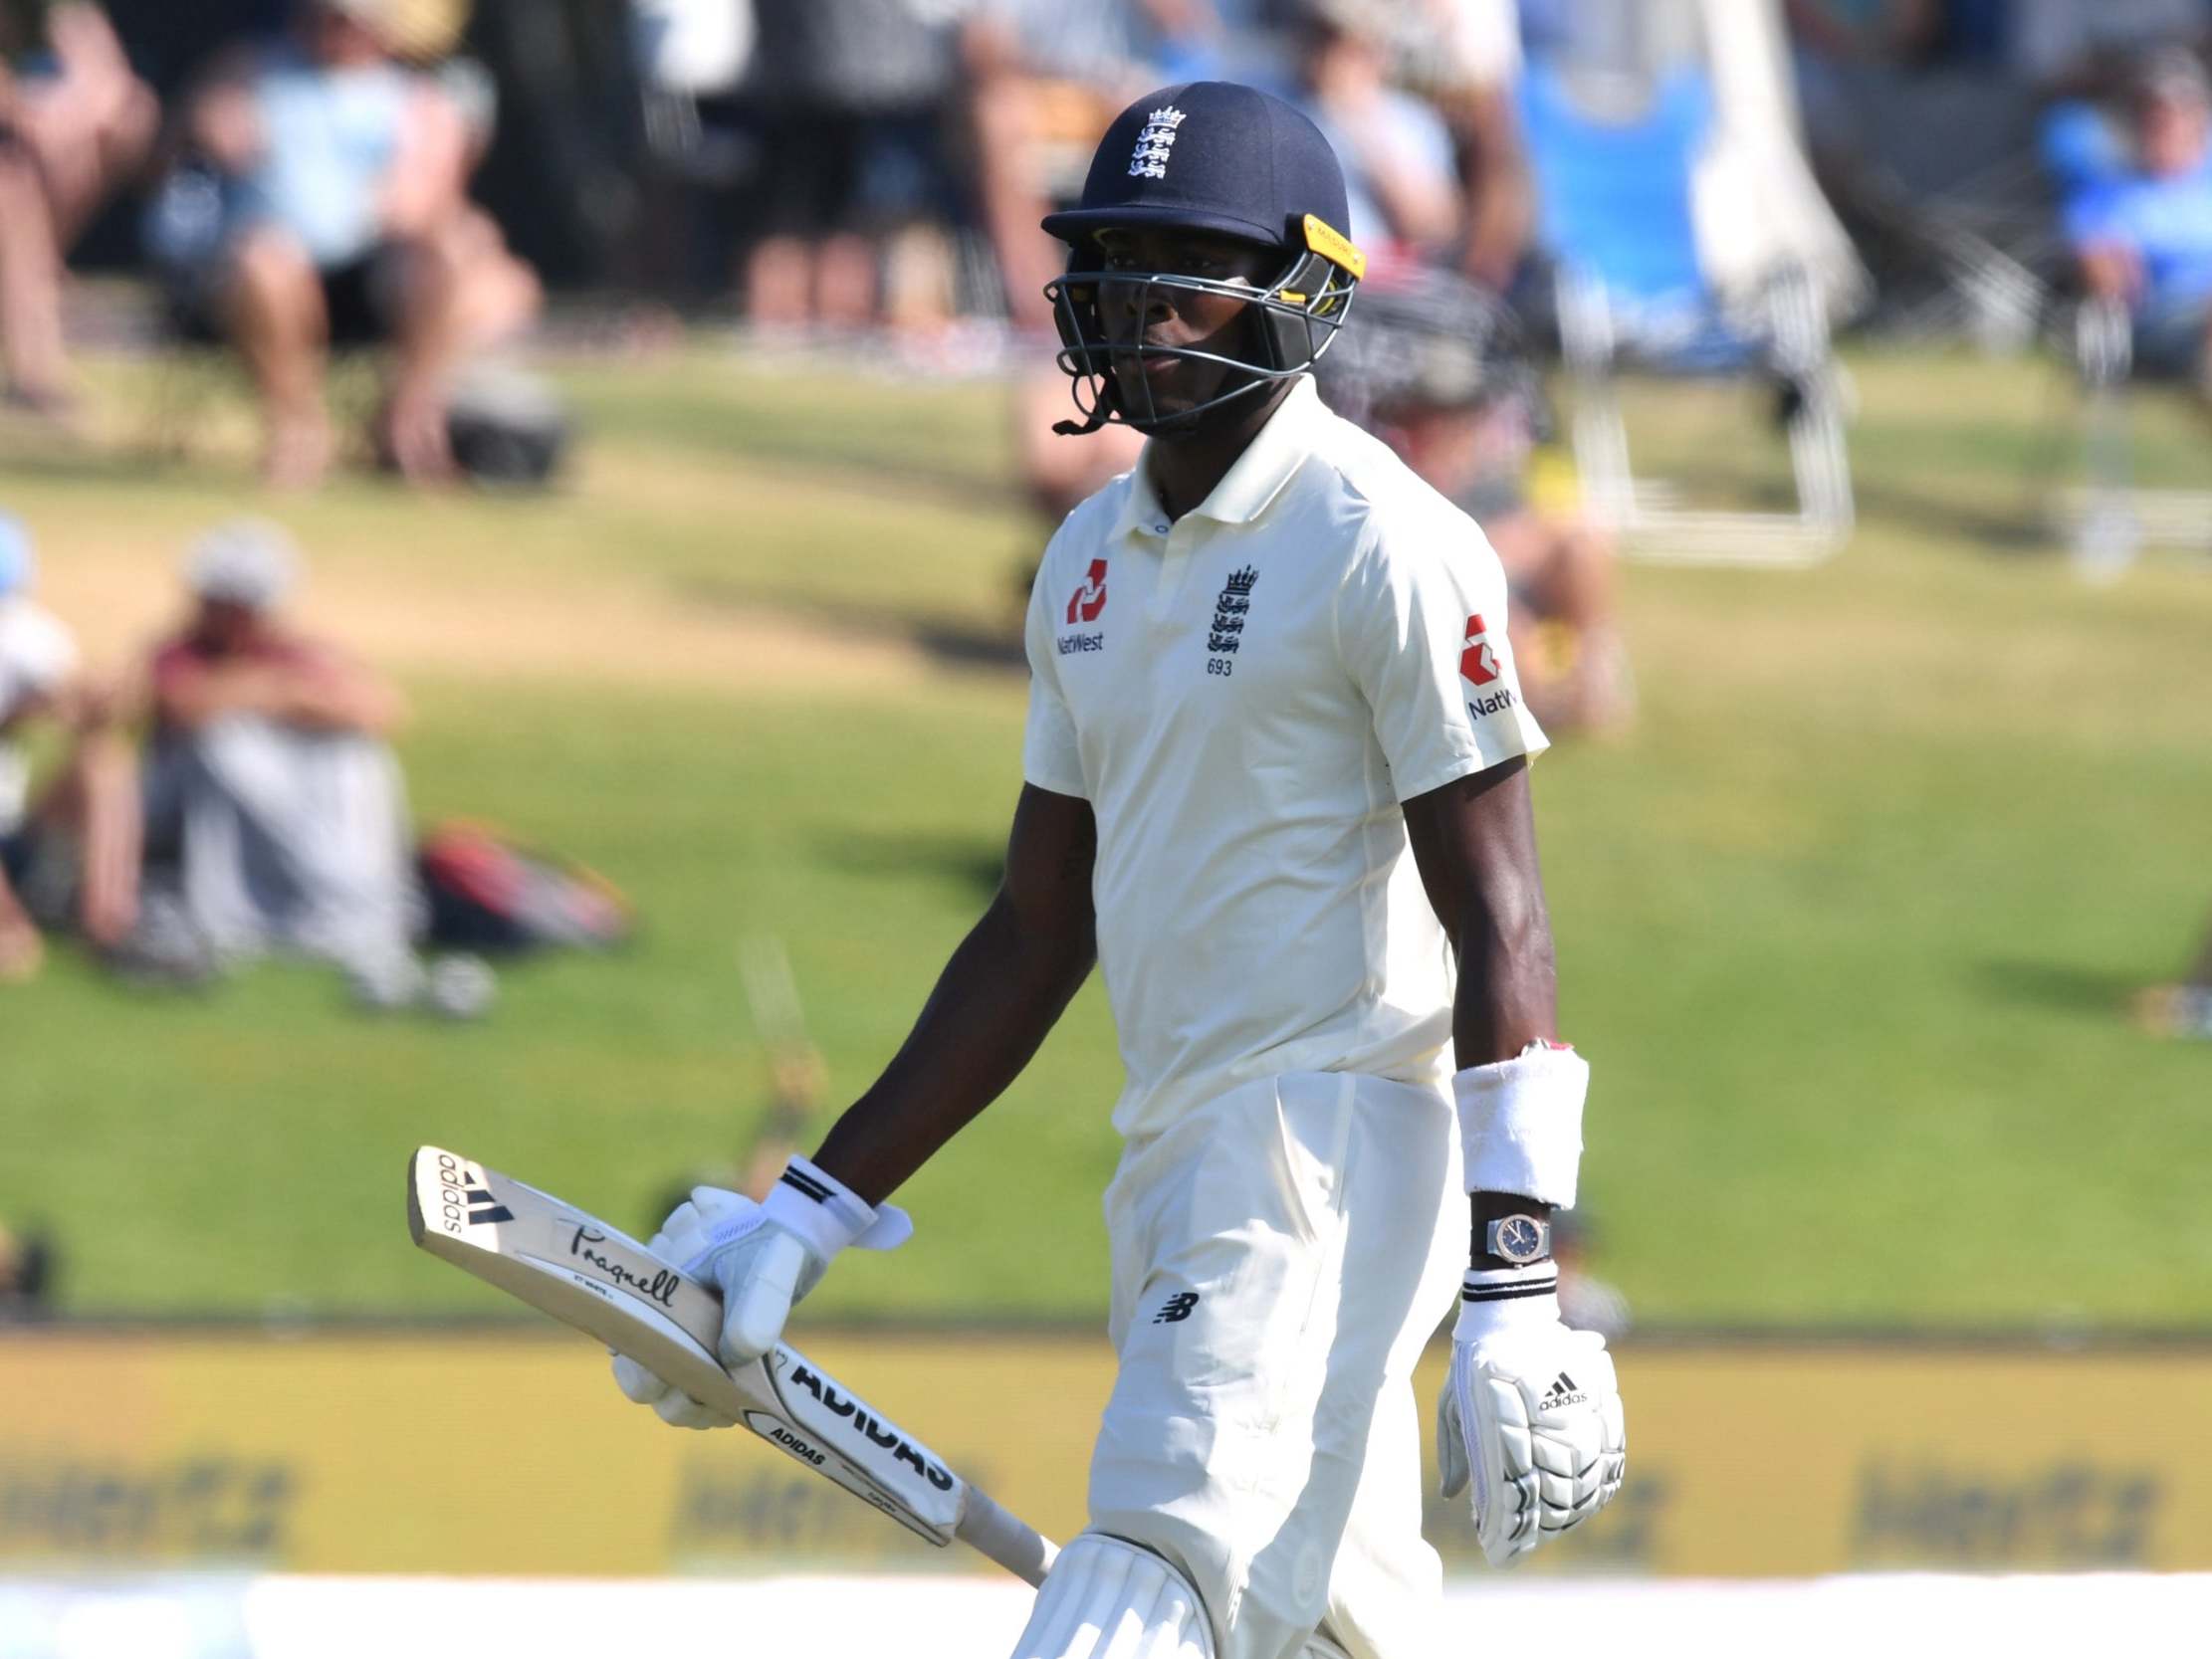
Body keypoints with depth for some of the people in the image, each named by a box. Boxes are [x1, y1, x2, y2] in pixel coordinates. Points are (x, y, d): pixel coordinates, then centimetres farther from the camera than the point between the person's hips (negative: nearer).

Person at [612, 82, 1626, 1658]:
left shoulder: (1388, 547, -9)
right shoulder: (1094, 559, 16)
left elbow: (1501, 934, -14)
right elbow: (1039, 936, 22)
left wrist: (1515, 1296, -21)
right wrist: (816, 1212, 17)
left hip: (1339, 1149, -9)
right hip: (1175, 1166, 9)